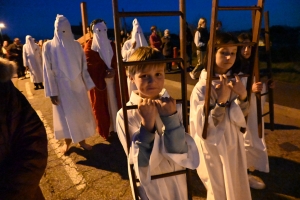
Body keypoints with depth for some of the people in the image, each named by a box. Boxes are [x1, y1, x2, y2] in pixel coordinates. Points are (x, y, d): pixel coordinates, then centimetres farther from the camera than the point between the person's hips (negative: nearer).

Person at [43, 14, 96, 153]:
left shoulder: (76, 45, 2)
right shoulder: (49, 46, -4)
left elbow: (84, 66, 4)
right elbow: (48, 71, -5)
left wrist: (89, 84, 0)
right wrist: (52, 92, -9)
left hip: (78, 85, 2)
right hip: (62, 86, -2)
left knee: (81, 112, 8)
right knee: (66, 114, 8)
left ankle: (81, 140, 23)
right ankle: (67, 141, 27)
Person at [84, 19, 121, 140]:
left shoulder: (111, 44, 11)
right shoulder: (89, 46, -2)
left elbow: (117, 60, 4)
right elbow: (91, 64, -10)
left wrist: (113, 70, -16)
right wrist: (104, 73, -21)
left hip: (113, 79, 4)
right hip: (99, 80, -4)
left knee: (115, 102, 7)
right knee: (101, 105, 3)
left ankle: (116, 126, 21)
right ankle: (105, 130, 16)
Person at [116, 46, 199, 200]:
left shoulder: (174, 107, -13)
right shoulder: (125, 115, -19)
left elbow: (191, 160, -18)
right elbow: (141, 167, -21)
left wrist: (171, 118, -28)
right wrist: (146, 124, -34)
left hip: (179, 183, 2)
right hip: (149, 187, -2)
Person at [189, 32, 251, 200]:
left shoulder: (235, 82, -4)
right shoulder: (202, 88, -21)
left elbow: (241, 120, -4)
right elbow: (202, 128, -22)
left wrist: (243, 96, -21)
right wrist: (221, 101, -30)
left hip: (234, 145, 5)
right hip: (213, 149, -5)